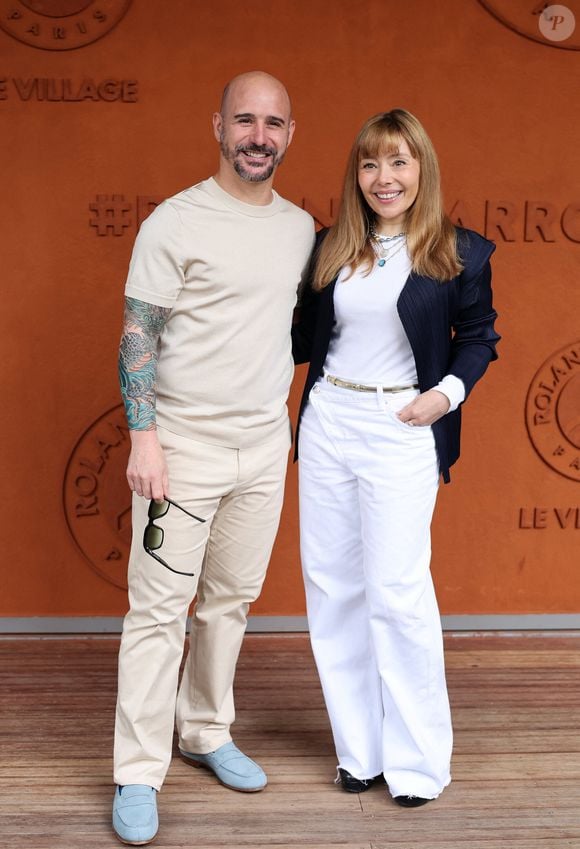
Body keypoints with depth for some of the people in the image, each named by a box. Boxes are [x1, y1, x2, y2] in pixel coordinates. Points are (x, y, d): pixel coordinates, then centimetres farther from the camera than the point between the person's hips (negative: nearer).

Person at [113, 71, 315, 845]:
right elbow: (138, 336, -10)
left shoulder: (301, 227, 8)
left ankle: (207, 734, 30)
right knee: (160, 608, -2)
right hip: (184, 443, -5)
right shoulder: (175, 223, -9)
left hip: (266, 446, 5)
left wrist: (292, 421, 15)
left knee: (232, 600, 13)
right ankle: (139, 775, 8)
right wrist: (144, 435, -17)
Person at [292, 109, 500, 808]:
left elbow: (479, 336, 6)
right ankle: (360, 748, 20)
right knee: (332, 586, 7)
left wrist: (449, 392, -9)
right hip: (326, 425, 5)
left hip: (401, 431, -4)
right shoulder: (329, 249, 7)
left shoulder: (459, 254, -2)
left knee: (396, 590, -7)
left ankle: (417, 759, 10)